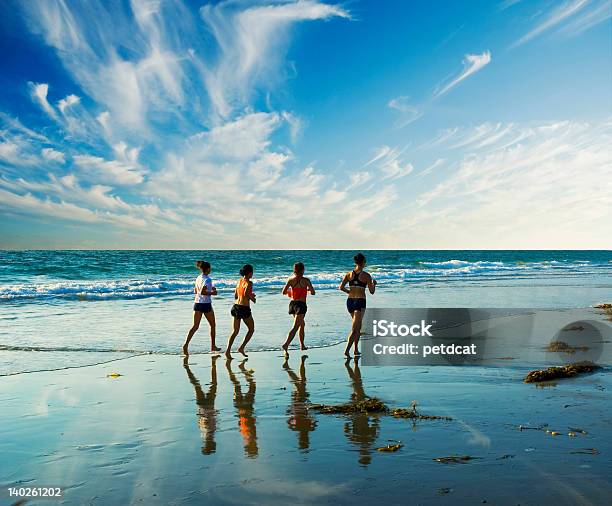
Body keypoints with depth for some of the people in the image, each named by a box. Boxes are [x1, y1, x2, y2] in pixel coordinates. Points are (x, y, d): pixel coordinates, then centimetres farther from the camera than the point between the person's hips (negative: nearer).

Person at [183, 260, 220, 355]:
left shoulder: (198, 278, 9)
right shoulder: (208, 279, -15)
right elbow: (202, 292, -24)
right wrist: (212, 293, -11)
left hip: (197, 304, 7)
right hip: (206, 304, -6)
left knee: (195, 326, 6)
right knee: (213, 325, 12)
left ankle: (186, 344, -10)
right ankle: (213, 346, 20)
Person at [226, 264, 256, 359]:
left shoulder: (239, 281, 11)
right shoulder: (249, 282, -11)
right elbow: (246, 294, -25)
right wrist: (252, 298, -6)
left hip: (236, 306, 7)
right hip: (244, 308, -7)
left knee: (235, 331, 11)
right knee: (251, 329, 12)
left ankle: (228, 350, -1)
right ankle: (241, 348, 4)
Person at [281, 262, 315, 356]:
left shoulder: (290, 279, 2)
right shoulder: (305, 280, -9)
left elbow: (283, 292, 1)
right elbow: (313, 292, -7)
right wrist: (307, 289, 14)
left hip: (292, 303, 6)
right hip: (301, 305, -6)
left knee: (302, 324, 24)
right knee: (295, 327, -11)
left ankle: (302, 345, 33)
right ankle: (286, 344, -27)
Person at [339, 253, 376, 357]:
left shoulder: (349, 274, 4)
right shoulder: (366, 275, -6)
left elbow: (341, 287, -2)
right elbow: (372, 291, -1)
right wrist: (374, 284, 18)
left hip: (350, 301, 5)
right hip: (360, 302, -5)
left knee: (358, 326, 22)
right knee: (354, 328, -7)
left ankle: (356, 350, 25)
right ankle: (347, 350, -20)